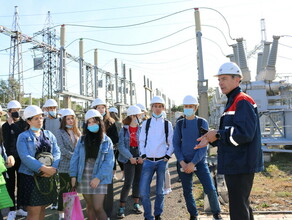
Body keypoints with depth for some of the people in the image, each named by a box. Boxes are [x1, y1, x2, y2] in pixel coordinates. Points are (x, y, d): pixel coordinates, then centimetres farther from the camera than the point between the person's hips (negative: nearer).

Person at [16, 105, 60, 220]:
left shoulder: (49, 135, 10)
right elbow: (25, 157, -14)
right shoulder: (23, 137, -2)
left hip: (48, 177, 4)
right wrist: (43, 168, -23)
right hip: (30, 177, -4)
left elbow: (57, 152, 1)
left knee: (42, 209, 13)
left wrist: (53, 168, -17)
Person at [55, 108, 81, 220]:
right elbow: (62, 149, -11)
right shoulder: (60, 132, -3)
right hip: (65, 166, -4)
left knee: (73, 189, 9)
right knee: (64, 189, 3)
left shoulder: (77, 133, 10)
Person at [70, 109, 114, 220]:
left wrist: (99, 177, -14)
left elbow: (109, 161, -7)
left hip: (99, 178, -2)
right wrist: (73, 175, -4)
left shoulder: (106, 141, -1)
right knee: (89, 206, 13)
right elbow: (75, 157, 3)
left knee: (98, 208, -7)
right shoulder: (82, 139, 4)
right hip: (84, 177, 2)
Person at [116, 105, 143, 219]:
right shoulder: (124, 130, -3)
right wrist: (130, 157, -17)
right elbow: (121, 146, -8)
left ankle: (136, 204, 26)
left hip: (141, 158, 3)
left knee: (138, 181, 10)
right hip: (129, 158, -3)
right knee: (128, 183, -7)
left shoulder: (142, 128, 2)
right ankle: (121, 207, 6)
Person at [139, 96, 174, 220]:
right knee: (143, 191, -5)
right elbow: (141, 141, 10)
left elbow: (172, 143, 7)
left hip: (162, 161, 0)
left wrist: (168, 156, -3)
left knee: (160, 191, 8)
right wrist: (143, 155, -1)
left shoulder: (167, 124, 6)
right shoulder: (146, 123, 8)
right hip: (148, 161, 1)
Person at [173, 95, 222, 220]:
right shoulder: (179, 124, 4)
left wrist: (193, 163, -14)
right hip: (183, 163, 2)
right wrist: (182, 162, -9)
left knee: (210, 189, -8)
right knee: (187, 192, 8)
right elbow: (176, 144, 3)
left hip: (199, 161, -2)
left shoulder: (202, 122, -3)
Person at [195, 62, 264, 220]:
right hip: (233, 165, 11)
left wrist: (217, 135, -16)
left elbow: (244, 134, -27)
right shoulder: (232, 103, 17)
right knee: (242, 205, 20)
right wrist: (211, 140, 10)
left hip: (241, 166, -11)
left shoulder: (243, 102, -14)